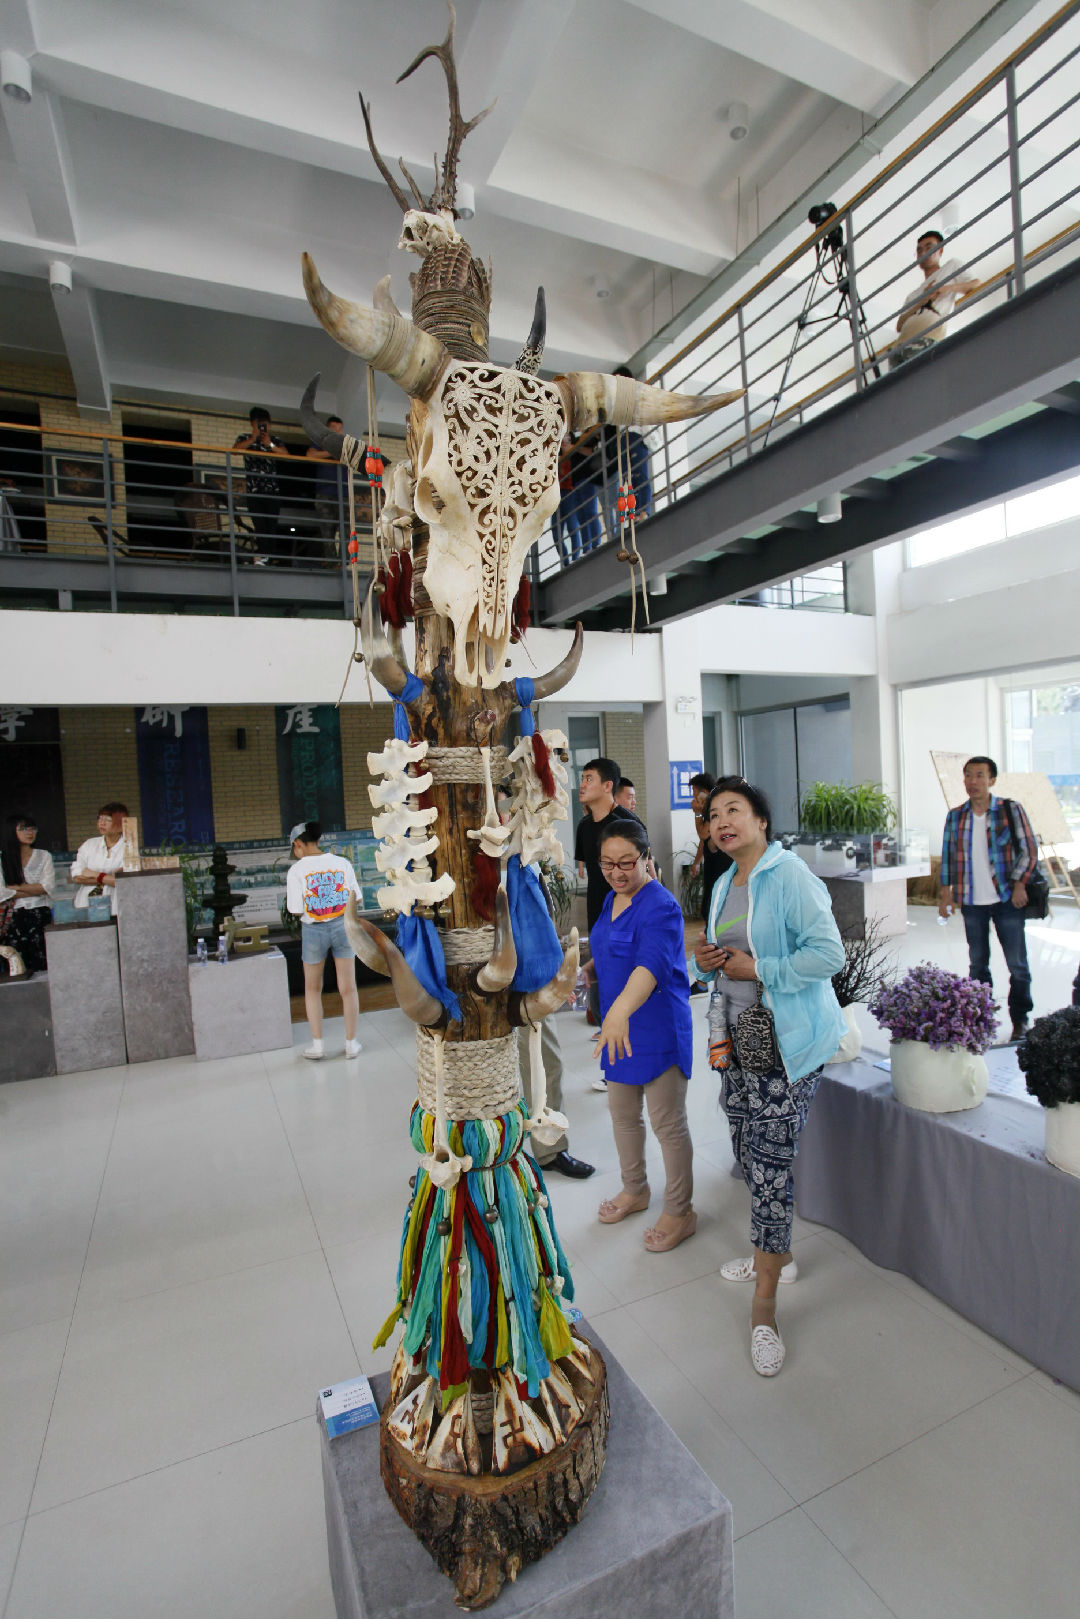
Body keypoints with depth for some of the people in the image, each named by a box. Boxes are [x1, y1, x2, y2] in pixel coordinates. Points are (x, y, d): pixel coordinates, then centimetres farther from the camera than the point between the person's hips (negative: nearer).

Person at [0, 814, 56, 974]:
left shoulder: (43, 856, 10)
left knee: (43, 967, -4)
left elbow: (48, 886, -2)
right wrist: (35, 890, -6)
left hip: (40, 915, 0)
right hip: (14, 917, 0)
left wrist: (16, 887, -6)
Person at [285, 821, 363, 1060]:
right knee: (348, 988, 12)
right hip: (342, 926, 2)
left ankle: (317, 1045, 22)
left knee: (312, 989, 18)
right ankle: (351, 1043, 22)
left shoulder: (296, 870, -11)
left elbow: (296, 911, -11)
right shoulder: (342, 863, -4)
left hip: (314, 930, -2)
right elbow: (356, 898, 1)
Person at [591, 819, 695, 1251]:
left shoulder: (660, 907, -23)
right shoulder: (612, 900, 5)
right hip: (620, 1024, 9)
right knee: (622, 1112, 21)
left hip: (658, 1027, -8)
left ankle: (680, 1212, 28)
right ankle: (635, 1190, 44)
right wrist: (610, 1018, 23)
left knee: (667, 1123, 7)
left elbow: (651, 964, -40)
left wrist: (620, 1012, -53)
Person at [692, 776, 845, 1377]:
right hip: (738, 1035, 8)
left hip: (785, 1039, -8)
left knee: (771, 1164, -3)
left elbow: (828, 953, -21)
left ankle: (765, 1304, 14)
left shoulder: (789, 875, -15)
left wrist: (756, 967, -20)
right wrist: (707, 962, 0)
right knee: (750, 1154, 18)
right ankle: (776, 1253, 41)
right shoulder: (724, 884, 11)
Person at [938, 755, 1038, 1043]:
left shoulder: (1011, 809, -1)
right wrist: (946, 892, 5)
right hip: (972, 902, 2)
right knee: (977, 963, 9)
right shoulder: (955, 816, 7)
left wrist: (1019, 883, -11)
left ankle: (1020, 1020, 18)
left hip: (1007, 899, -2)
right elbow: (948, 856, 10)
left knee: (1017, 963, 3)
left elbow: (1028, 849, -1)